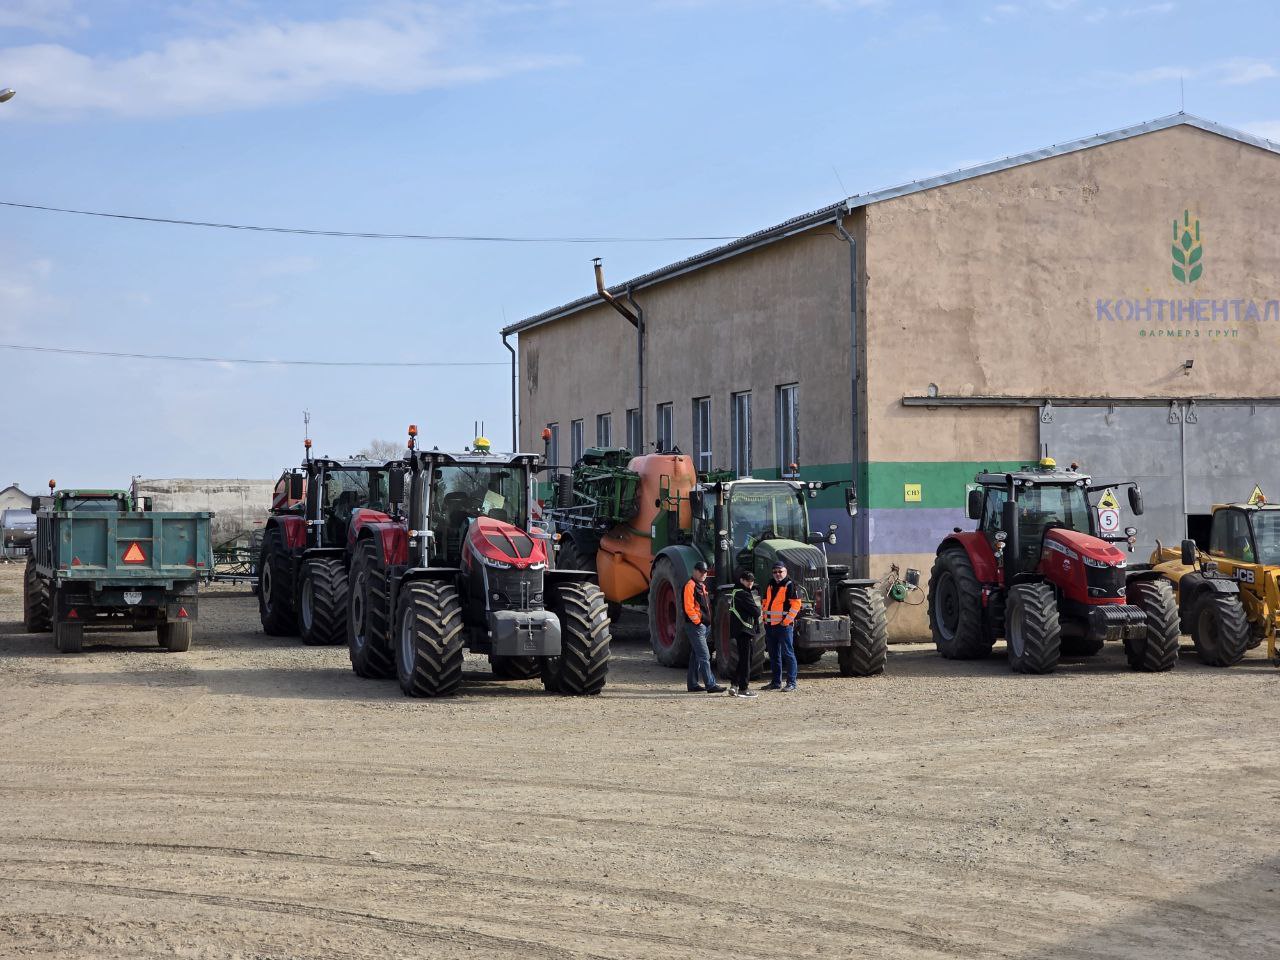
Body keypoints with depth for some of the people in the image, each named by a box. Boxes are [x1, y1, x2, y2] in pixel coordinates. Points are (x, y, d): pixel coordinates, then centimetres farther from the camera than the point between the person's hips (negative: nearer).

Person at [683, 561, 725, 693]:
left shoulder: (702, 586, 19)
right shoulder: (690, 586, -12)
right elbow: (689, 607, -19)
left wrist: (707, 621, 16)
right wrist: (697, 621, -18)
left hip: (703, 625, 10)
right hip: (695, 626, -10)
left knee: (696, 656, 13)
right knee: (704, 656, -12)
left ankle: (693, 684, 18)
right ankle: (711, 685, -15)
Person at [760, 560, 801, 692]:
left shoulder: (790, 586, -6)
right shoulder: (770, 586, 16)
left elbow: (796, 604, -12)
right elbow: (765, 603, 25)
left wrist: (787, 621, -15)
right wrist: (765, 619, 14)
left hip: (784, 625, -8)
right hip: (770, 625, 8)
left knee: (787, 654, -6)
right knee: (774, 655, 12)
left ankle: (791, 682, -4)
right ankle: (776, 682, 19)